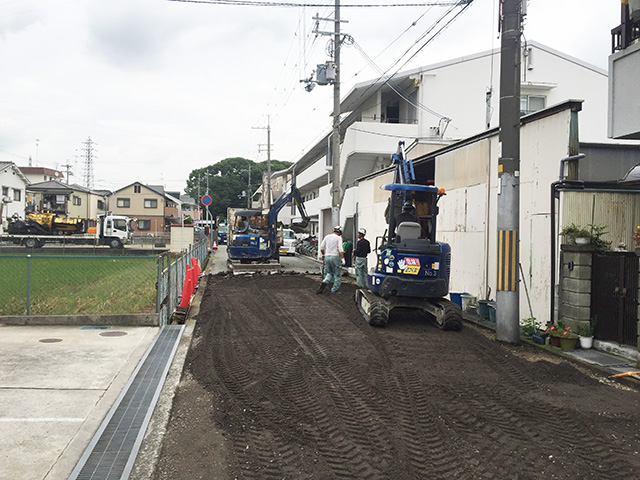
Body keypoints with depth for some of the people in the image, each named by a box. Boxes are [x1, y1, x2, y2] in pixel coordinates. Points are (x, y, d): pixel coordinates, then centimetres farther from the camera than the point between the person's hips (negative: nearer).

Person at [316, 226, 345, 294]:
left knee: (329, 273, 18)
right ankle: (334, 290, 7)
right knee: (337, 274, 7)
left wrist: (323, 255, 27)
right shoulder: (338, 238, -5)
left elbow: (321, 248, 12)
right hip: (335, 256, -5)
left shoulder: (327, 237, 10)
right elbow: (340, 250, -14)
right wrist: (343, 258, -12)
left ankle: (324, 282, -8)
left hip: (327, 257, 5)